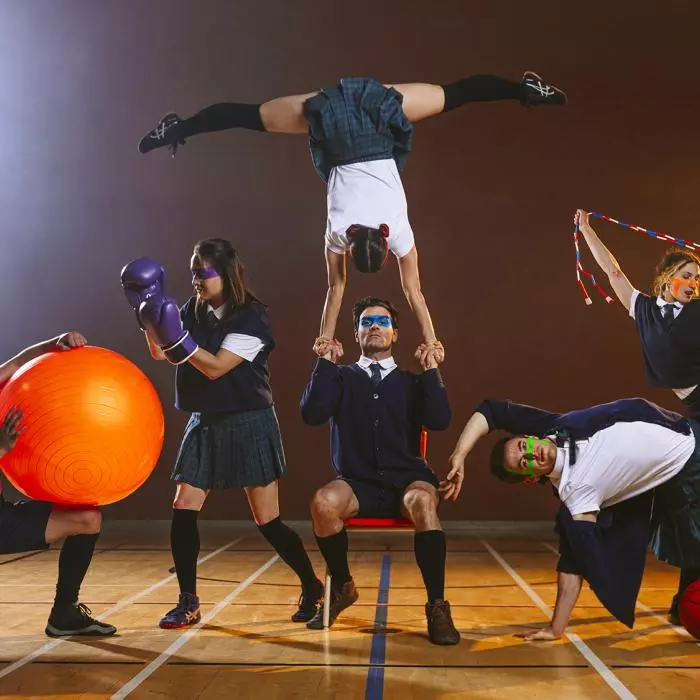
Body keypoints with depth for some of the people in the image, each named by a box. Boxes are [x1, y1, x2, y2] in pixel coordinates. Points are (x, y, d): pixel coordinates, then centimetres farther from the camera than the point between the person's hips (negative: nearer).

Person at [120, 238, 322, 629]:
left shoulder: (252, 317, -12)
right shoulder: (195, 311, 6)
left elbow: (215, 367, -19)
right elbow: (162, 354, 9)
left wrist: (177, 335, -28)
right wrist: (147, 313, -3)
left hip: (248, 425, -6)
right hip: (204, 424, 6)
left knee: (267, 521, -1)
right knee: (183, 511, -3)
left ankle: (313, 587, 20)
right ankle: (188, 603, 11)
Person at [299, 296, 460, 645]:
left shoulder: (411, 381, 14)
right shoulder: (341, 377, 12)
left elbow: (439, 421, -4)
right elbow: (311, 414, -6)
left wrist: (430, 370, -6)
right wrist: (326, 363, -6)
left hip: (406, 481, 0)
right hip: (358, 484, 1)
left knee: (423, 501, -35)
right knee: (323, 502, -32)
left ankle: (437, 606, -23)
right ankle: (342, 587, -4)